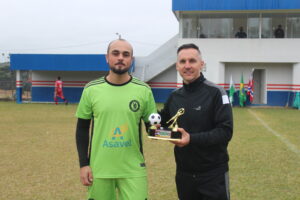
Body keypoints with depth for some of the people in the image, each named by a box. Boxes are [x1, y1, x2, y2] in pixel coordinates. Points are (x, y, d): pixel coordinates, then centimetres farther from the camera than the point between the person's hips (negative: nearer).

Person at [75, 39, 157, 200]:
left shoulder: (144, 90, -1)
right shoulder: (91, 89, -1)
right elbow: (82, 129, 5)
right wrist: (83, 164, -1)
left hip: (133, 170, 0)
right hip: (99, 169, 1)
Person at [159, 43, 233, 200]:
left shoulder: (215, 92, -12)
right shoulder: (174, 96, 6)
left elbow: (225, 131, -18)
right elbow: (164, 121, 18)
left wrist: (192, 139, -26)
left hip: (213, 174, -5)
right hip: (183, 173, 5)